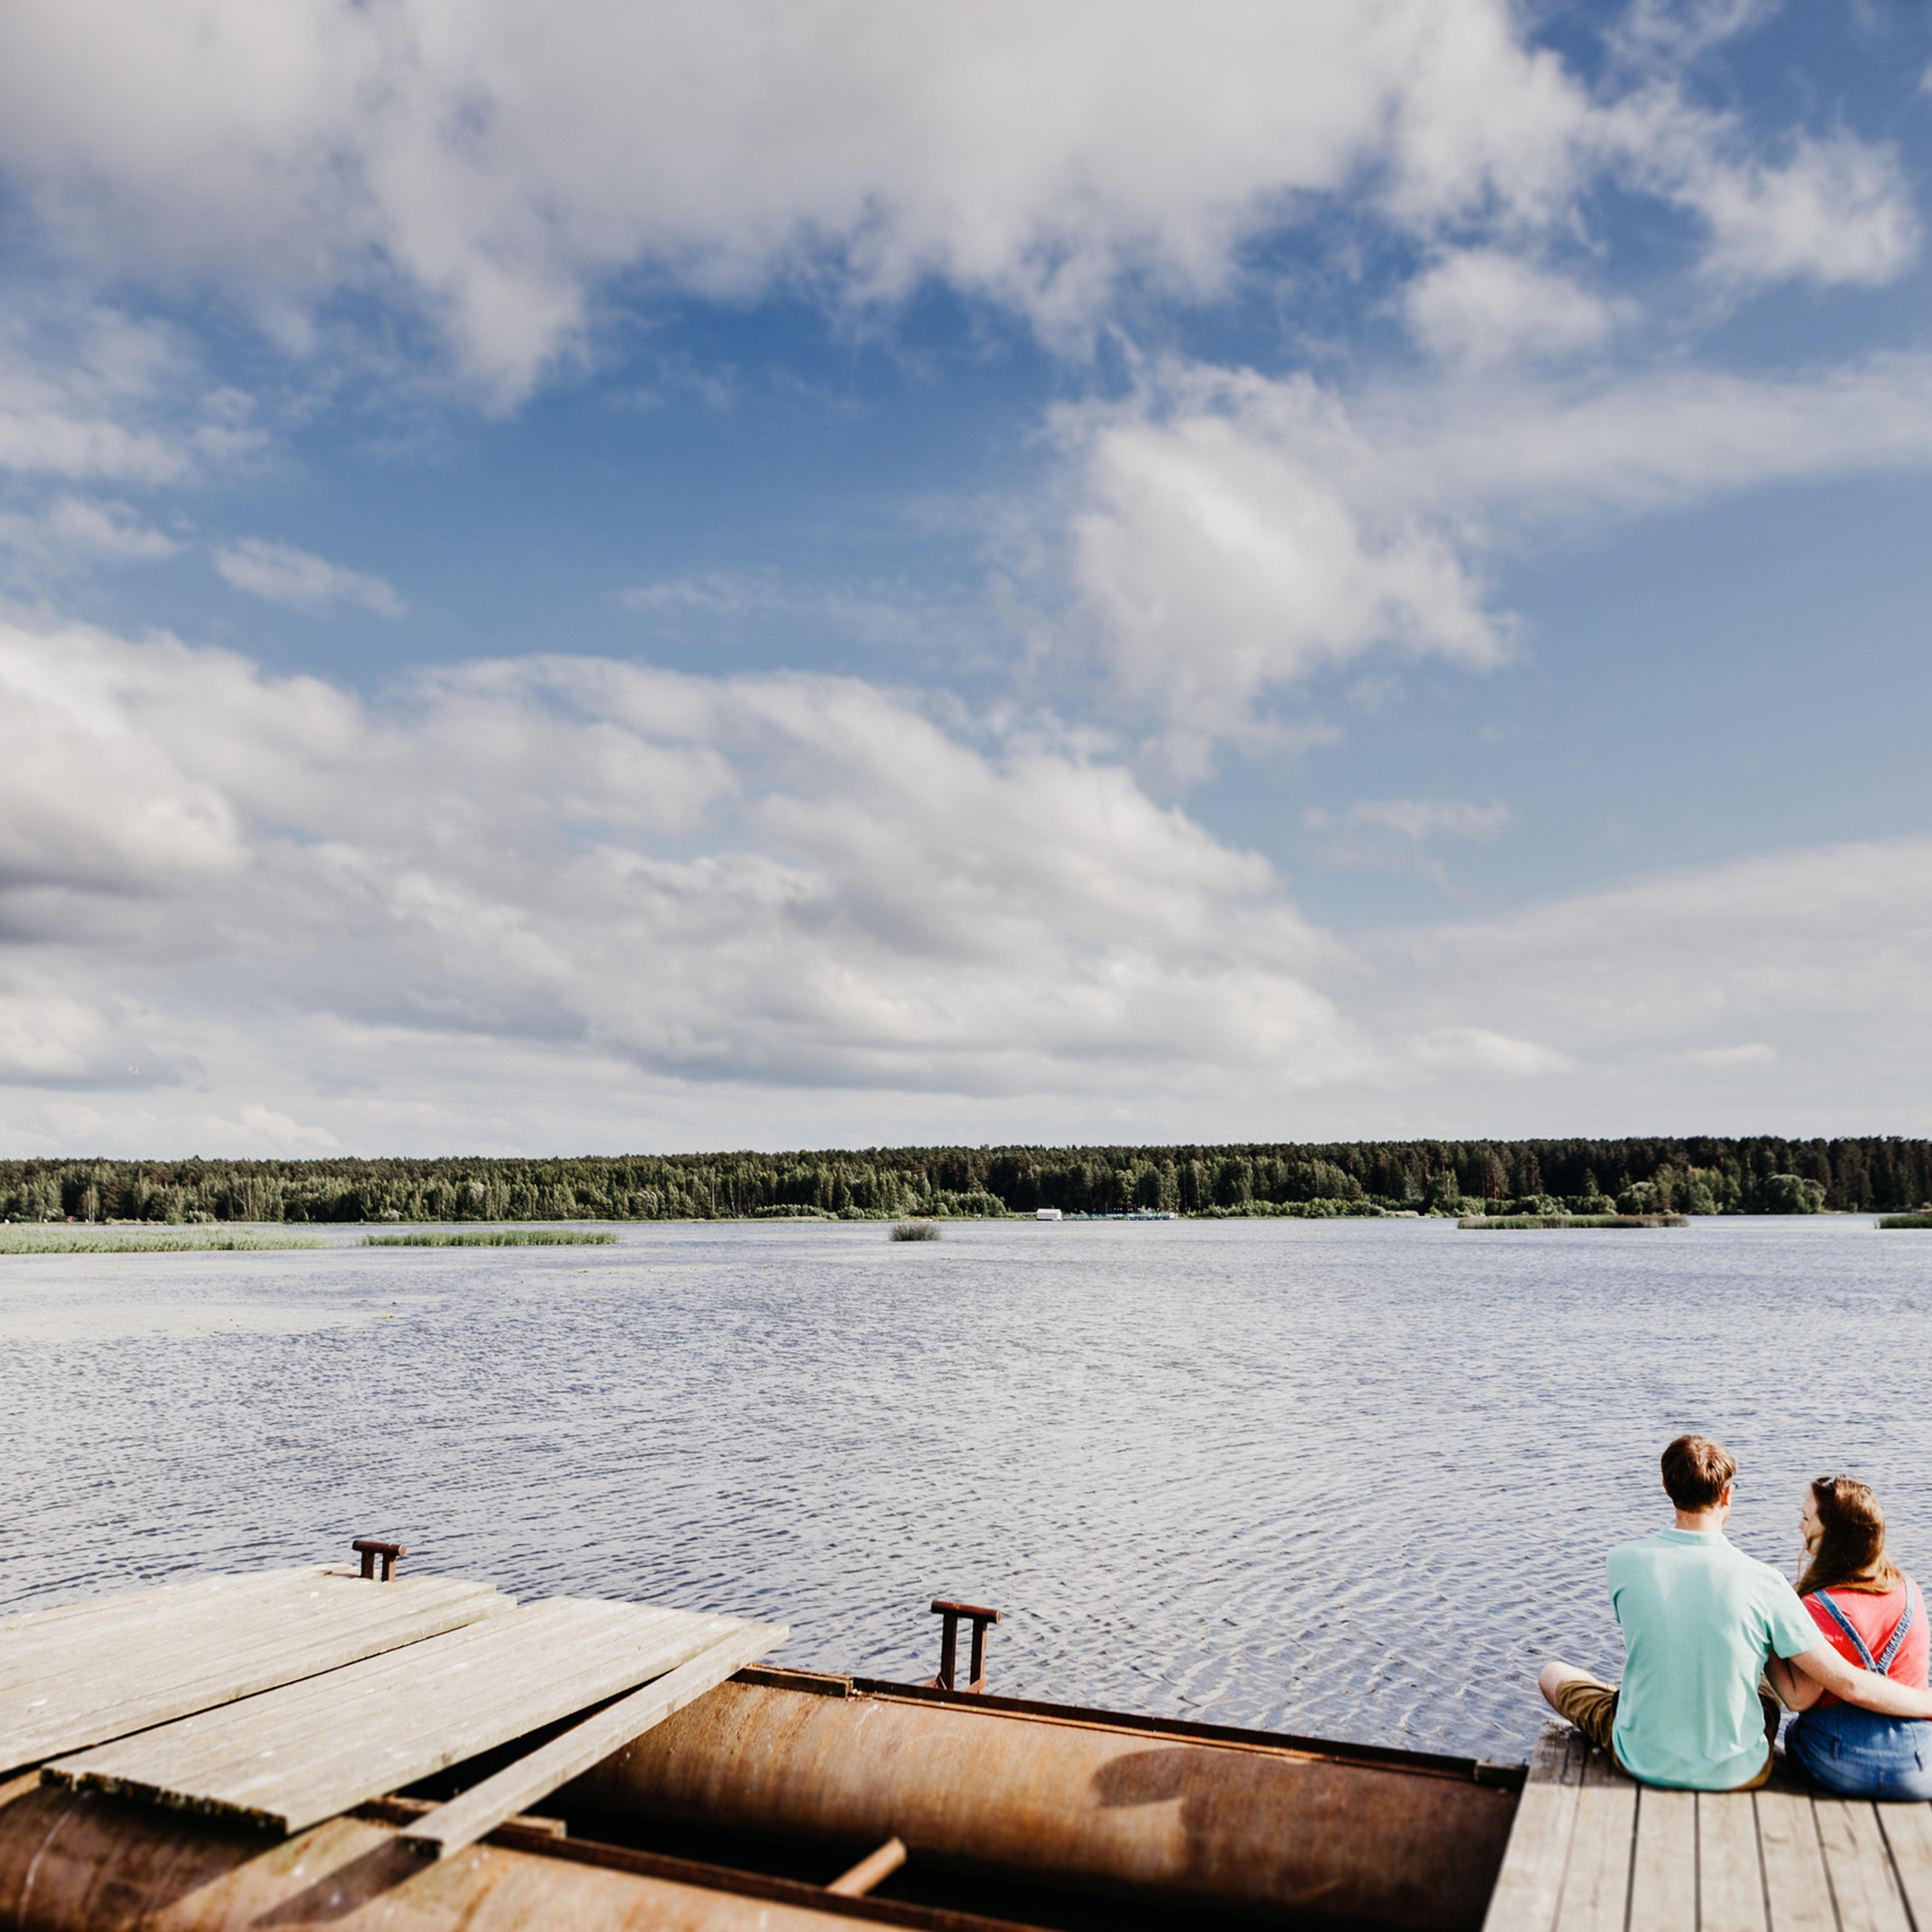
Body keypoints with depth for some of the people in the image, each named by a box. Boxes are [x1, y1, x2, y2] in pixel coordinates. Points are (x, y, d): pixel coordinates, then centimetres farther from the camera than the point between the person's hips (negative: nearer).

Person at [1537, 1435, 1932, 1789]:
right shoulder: (1763, 1582, -20)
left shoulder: (1625, 1562, -15)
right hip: (1735, 1773, 1)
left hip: (1644, 1762, -1)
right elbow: (1848, 1684, -16)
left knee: (1552, 1674, 27)